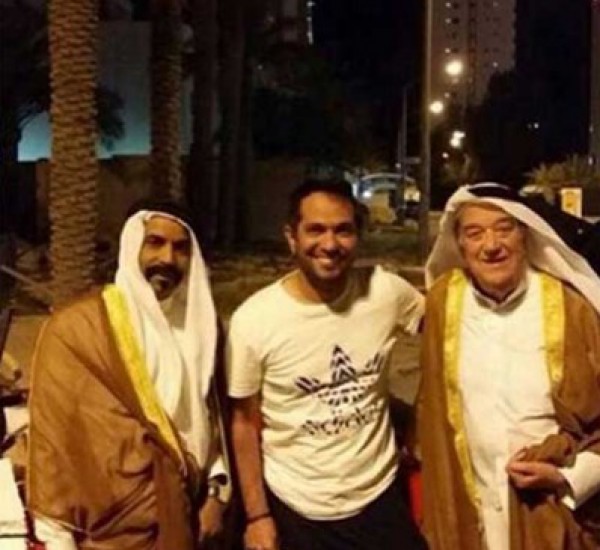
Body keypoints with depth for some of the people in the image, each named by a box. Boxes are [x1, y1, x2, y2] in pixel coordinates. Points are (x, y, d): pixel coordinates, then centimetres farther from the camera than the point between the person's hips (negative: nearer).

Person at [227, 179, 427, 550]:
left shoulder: (387, 291, -10)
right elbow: (246, 422, -7)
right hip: (294, 509, -2)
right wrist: (257, 515, -5)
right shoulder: (254, 320, -16)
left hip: (381, 496, 2)